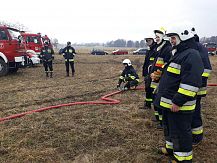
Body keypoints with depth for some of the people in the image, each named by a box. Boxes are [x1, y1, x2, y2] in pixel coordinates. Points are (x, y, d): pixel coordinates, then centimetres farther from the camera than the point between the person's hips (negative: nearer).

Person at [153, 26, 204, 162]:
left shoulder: (191, 56, -19)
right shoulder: (178, 54, 15)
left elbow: (191, 83, -27)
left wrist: (178, 102, -27)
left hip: (178, 105, -11)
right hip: (169, 103, 11)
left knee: (180, 131, 1)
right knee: (169, 127, 23)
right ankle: (171, 149, 41)